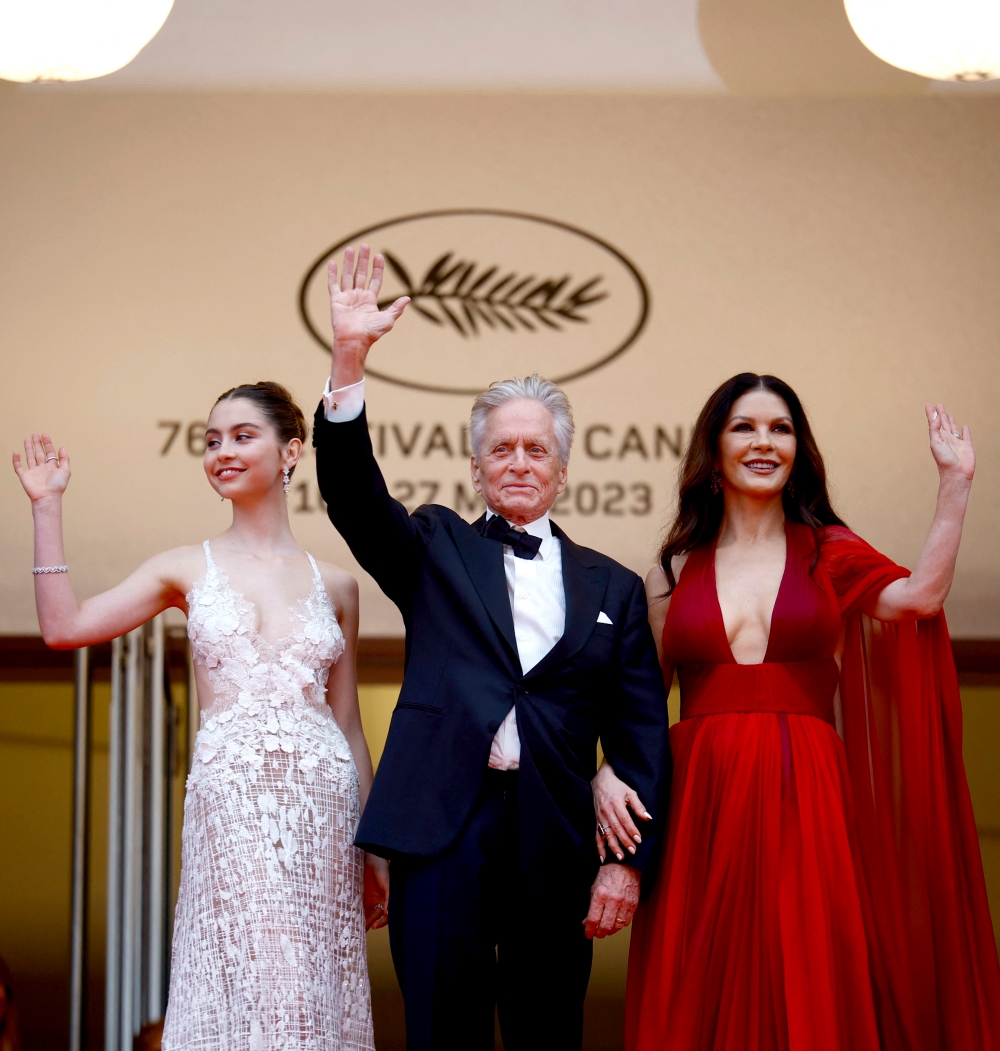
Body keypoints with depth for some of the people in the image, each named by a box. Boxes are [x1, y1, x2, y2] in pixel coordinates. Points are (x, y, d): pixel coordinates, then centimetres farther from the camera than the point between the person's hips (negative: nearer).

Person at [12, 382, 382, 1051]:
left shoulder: (334, 586, 11)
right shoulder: (188, 570, 9)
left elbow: (348, 725, 14)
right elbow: (64, 626, -1)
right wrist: (48, 506, -1)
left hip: (324, 806, 2)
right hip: (231, 801, -2)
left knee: (317, 990, 2)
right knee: (250, 990, -7)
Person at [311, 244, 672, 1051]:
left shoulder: (613, 588, 12)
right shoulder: (436, 552, 13)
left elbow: (641, 738, 8)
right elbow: (353, 494, -4)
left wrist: (628, 862, -2)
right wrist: (350, 359, -17)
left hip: (555, 846, 1)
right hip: (443, 831, -1)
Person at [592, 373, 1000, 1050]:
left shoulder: (826, 552, 9)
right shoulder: (676, 571, 12)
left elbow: (920, 594, -10)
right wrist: (608, 772, -3)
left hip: (805, 803, -1)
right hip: (702, 806, 1)